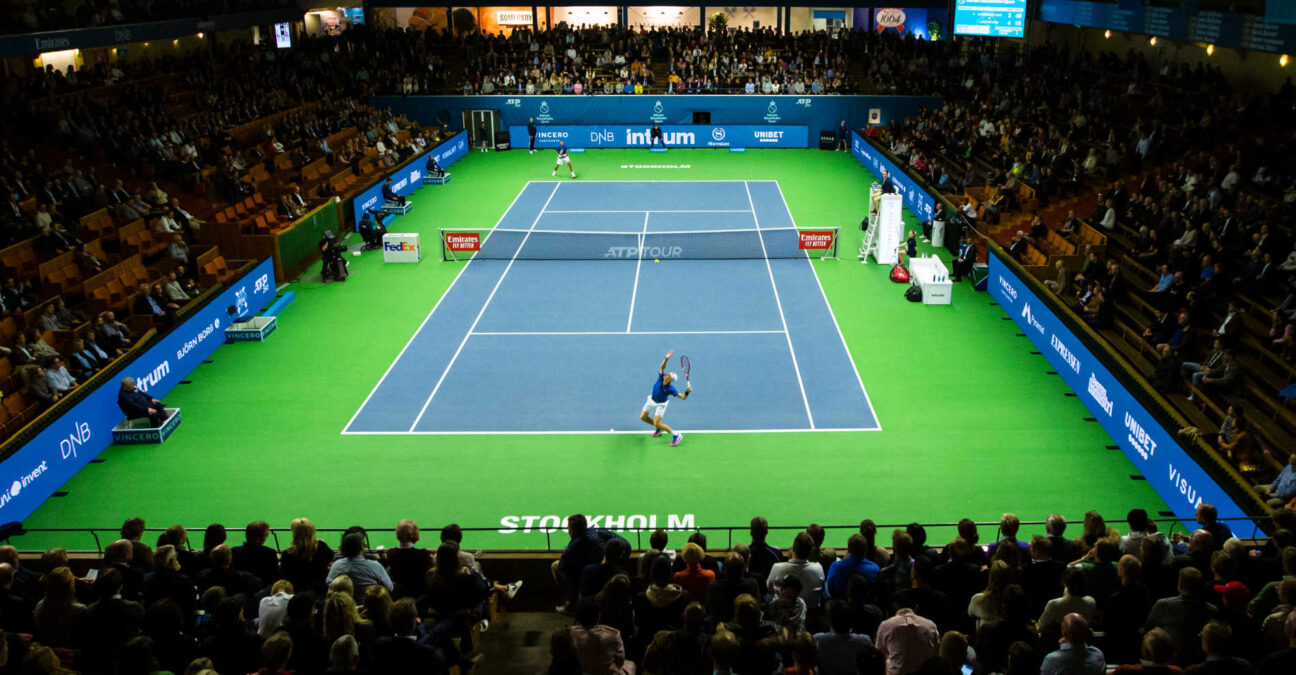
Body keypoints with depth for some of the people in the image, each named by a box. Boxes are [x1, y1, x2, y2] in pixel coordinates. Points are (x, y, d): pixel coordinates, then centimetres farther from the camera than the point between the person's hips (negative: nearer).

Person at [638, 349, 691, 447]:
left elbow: (682, 397, -29)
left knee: (656, 424, -11)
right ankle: (658, 428, 37)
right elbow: (662, 367, -43)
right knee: (643, 417, 14)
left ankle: (676, 435, 2)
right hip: (652, 400, 5)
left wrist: (687, 392, -50)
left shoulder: (670, 389, -33)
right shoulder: (661, 377, -27)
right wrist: (666, 359, -63)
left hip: (661, 404, -5)